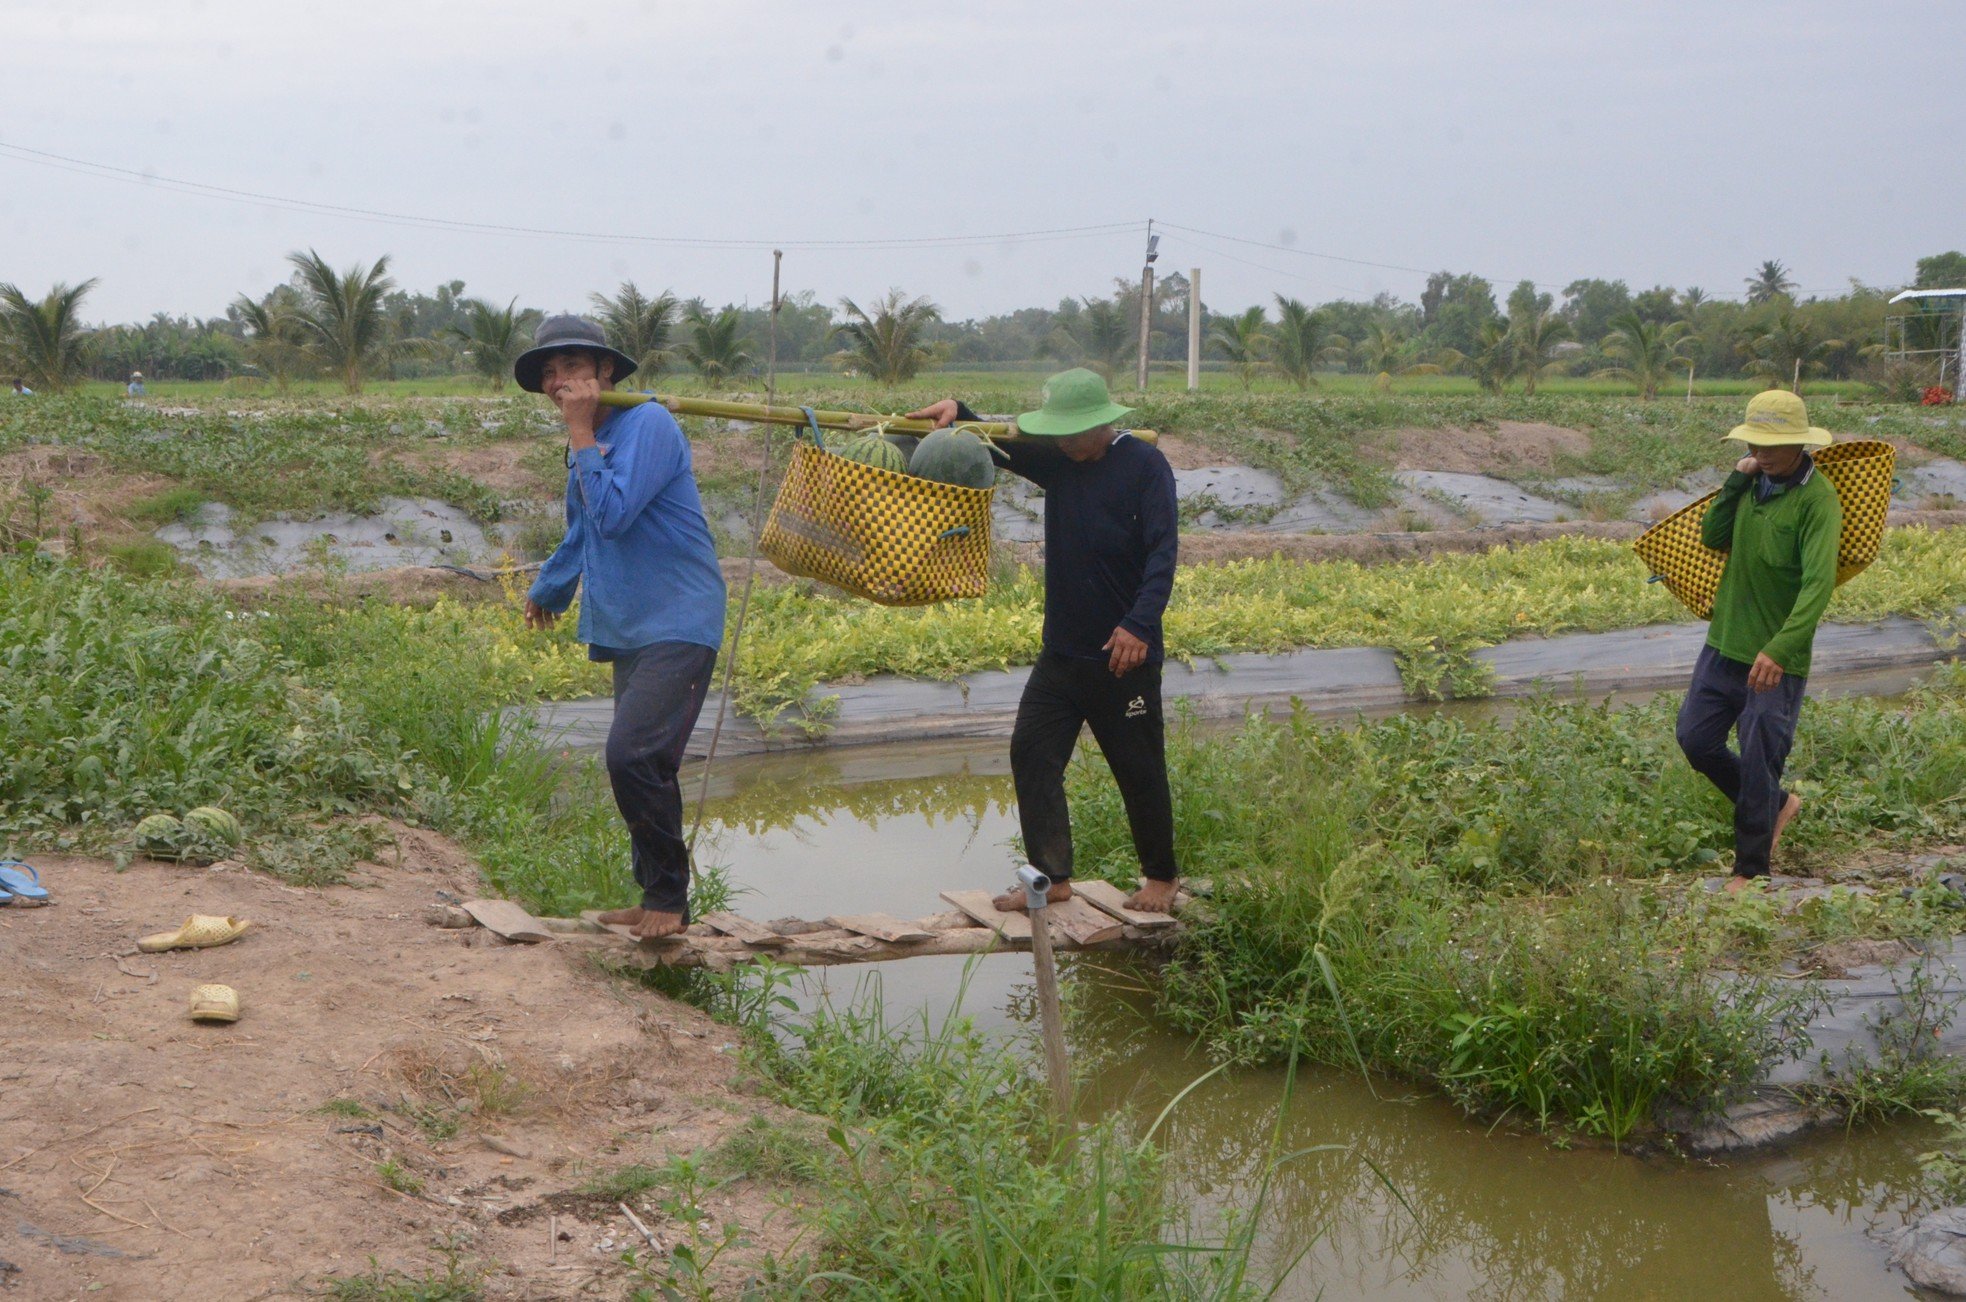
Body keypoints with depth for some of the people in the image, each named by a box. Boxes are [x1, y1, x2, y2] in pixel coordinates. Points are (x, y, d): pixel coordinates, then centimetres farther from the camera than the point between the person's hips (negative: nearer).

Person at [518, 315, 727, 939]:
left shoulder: (648, 425, -11)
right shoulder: (587, 443, 17)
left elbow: (613, 514, -24)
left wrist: (582, 435, -15)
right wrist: (547, 591, 48)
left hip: (678, 623, -9)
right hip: (627, 628, 9)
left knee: (634, 754, -21)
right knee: (639, 764, 8)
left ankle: (669, 897, -8)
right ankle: (657, 900, 17)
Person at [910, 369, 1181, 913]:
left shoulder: (1145, 465, -12)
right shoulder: (1058, 460, 7)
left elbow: (1162, 551, -19)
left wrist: (1139, 624, -31)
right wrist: (958, 413, -7)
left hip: (1124, 655, -7)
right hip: (1061, 649, 7)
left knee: (1139, 768, 4)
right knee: (1032, 754, 2)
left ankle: (1161, 877, 22)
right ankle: (1052, 877, 10)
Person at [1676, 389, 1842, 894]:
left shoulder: (1817, 499, -18)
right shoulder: (1756, 481, 5)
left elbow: (1818, 584, -27)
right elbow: (1712, 538, 1)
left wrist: (1778, 650, -39)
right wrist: (1736, 481, -12)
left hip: (1777, 661, -7)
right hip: (1725, 643, 7)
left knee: (1758, 767, 1)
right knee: (1695, 739, 11)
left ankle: (1751, 872, 20)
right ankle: (1777, 804, 32)